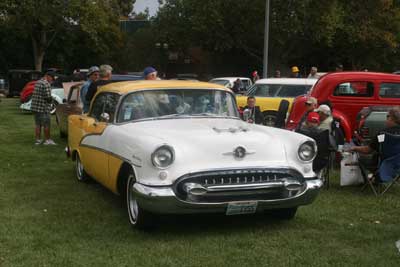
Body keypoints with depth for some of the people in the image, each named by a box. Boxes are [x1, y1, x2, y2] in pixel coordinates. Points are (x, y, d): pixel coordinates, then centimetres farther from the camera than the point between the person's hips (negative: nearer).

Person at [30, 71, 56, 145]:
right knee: (46, 125, 2)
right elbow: (48, 97, -22)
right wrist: (50, 99, 1)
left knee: (37, 124, 14)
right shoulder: (46, 84, -17)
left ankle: (37, 140, 17)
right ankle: (47, 140, 8)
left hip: (35, 107, 9)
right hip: (43, 108, -9)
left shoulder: (38, 82, 13)